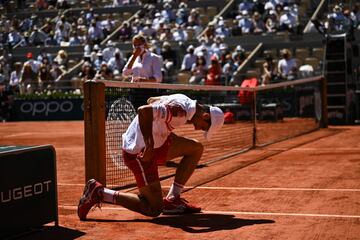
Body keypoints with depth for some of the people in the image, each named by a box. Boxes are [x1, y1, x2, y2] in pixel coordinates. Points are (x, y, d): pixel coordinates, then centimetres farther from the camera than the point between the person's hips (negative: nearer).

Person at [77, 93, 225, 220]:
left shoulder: (183, 100, 7)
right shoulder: (181, 111, -23)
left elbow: (151, 100, 23)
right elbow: (144, 110, -35)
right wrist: (149, 143, -32)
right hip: (139, 153, -10)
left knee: (196, 148, 13)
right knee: (154, 210, -5)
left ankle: (172, 199, 15)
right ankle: (99, 193, -1)